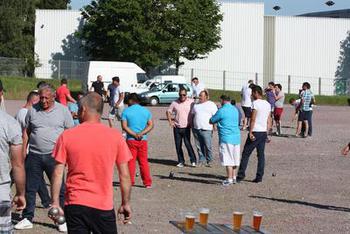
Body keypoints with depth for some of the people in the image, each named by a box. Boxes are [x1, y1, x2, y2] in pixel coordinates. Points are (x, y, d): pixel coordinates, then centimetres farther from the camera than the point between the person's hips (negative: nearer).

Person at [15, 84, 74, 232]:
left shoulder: (63, 110, 1)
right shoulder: (33, 110, 6)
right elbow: (26, 132, 13)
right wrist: (23, 151, 6)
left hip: (54, 156, -2)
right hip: (34, 156, 2)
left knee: (59, 189, 2)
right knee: (30, 188, 7)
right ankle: (27, 219, 17)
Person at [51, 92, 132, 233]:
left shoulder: (66, 136, -4)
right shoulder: (115, 137, -3)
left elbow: (58, 174, -4)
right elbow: (124, 175, -1)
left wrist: (55, 203, 3)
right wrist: (126, 203, 9)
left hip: (75, 205, 0)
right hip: (104, 206, 0)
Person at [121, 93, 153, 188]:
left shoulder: (126, 111, -2)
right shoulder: (146, 111, 7)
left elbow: (124, 126, -11)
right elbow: (150, 125, 1)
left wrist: (134, 134, -12)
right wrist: (141, 133, -9)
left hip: (131, 140, -3)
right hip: (143, 140, 3)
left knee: (131, 161, 5)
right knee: (144, 161, 8)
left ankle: (130, 181, 6)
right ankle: (147, 183, 6)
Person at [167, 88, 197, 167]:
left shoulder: (191, 102, -1)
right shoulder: (175, 103, 4)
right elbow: (168, 111, 16)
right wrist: (170, 121, 6)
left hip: (186, 127, -3)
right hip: (177, 128, 3)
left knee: (187, 144, -12)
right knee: (178, 145, 4)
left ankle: (193, 161, -2)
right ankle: (181, 161, 14)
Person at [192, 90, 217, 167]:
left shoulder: (211, 105, 2)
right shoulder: (196, 105, 16)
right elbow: (192, 115, 22)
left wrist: (214, 126, -8)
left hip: (206, 130, -4)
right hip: (196, 129, 4)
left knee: (208, 146, -4)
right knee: (199, 147, 5)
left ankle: (209, 161, 7)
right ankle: (201, 160, 13)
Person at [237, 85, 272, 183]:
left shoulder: (256, 103, -10)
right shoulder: (268, 104, 12)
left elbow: (253, 119, -16)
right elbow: (269, 121, 14)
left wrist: (250, 132, -15)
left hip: (255, 132, -7)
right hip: (264, 132, 7)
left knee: (245, 154, 0)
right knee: (261, 155, 7)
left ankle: (241, 175, 0)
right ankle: (259, 177, 6)